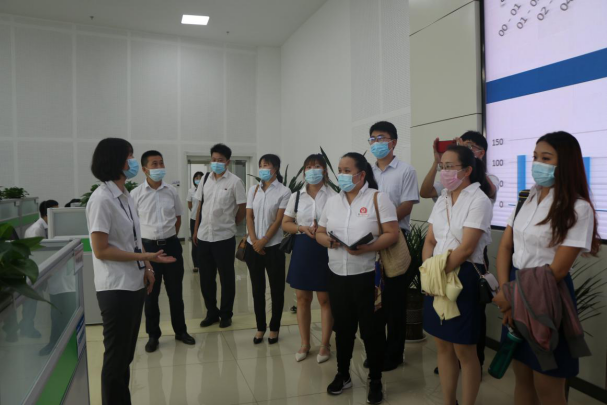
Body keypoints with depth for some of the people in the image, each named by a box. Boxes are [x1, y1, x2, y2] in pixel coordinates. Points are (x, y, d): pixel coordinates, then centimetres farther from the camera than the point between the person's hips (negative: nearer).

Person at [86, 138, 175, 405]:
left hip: (135, 284, 9)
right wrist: (145, 257, -18)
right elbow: (101, 250, -19)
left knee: (126, 354, 19)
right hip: (116, 289, -8)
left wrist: (146, 267, 2)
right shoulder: (101, 199, -17)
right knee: (116, 357, 6)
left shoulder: (125, 195, 9)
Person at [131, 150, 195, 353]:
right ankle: (153, 335, 25)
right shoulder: (136, 194, -6)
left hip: (171, 245, 2)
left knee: (175, 291, 12)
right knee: (151, 293, 9)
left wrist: (170, 238, 10)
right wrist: (141, 246, 2)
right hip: (148, 247, -2)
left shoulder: (172, 191, 1)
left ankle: (180, 330, 28)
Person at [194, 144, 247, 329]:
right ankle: (212, 313, 27)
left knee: (227, 278, 7)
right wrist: (195, 231, 11)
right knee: (206, 278, 12)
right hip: (204, 237, 5)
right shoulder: (206, 180, 7)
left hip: (224, 237, -5)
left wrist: (230, 225, 4)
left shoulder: (235, 181, -7)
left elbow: (242, 210, -3)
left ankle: (226, 314, 21)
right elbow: (200, 207, 13)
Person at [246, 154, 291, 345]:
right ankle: (260, 327, 22)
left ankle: (274, 328, 19)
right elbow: (249, 217, 4)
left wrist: (263, 241, -13)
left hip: (273, 246, -4)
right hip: (253, 246, 4)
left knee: (276, 289, 5)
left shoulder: (284, 191, -5)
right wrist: (254, 240, -9)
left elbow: (278, 220, -10)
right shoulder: (253, 190, 8)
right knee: (257, 288, 10)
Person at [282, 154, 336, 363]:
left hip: (325, 250, -4)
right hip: (302, 249, 4)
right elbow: (285, 224, 8)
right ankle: (305, 344, 26)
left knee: (325, 299, 5)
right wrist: (303, 228, -10)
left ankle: (325, 345, 21)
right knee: (302, 298, 11)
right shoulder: (296, 196, 7)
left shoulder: (333, 196, -6)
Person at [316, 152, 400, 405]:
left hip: (368, 276, -5)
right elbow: (320, 232, 14)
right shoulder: (332, 201, 10)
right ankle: (343, 375, 35)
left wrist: (366, 248, -25)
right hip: (337, 276, 5)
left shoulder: (378, 198, -6)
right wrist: (325, 240, -10)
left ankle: (376, 381, 25)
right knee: (342, 328, 16)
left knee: (372, 330, 6)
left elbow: (392, 234, -12)